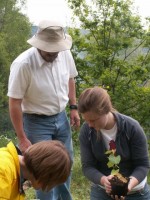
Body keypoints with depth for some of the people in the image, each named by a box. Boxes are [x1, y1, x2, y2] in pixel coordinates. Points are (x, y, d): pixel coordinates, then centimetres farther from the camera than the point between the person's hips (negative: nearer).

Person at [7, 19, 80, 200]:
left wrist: (73, 107, 6)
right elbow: (14, 103, -20)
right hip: (36, 123, -5)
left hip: (61, 118, 5)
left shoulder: (65, 53, -12)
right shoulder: (23, 64, -27)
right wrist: (22, 139, -17)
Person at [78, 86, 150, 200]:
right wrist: (103, 180, -30)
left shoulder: (132, 127, -19)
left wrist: (130, 184, -31)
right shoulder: (86, 131, -14)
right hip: (101, 190, 2)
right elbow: (87, 166, -12)